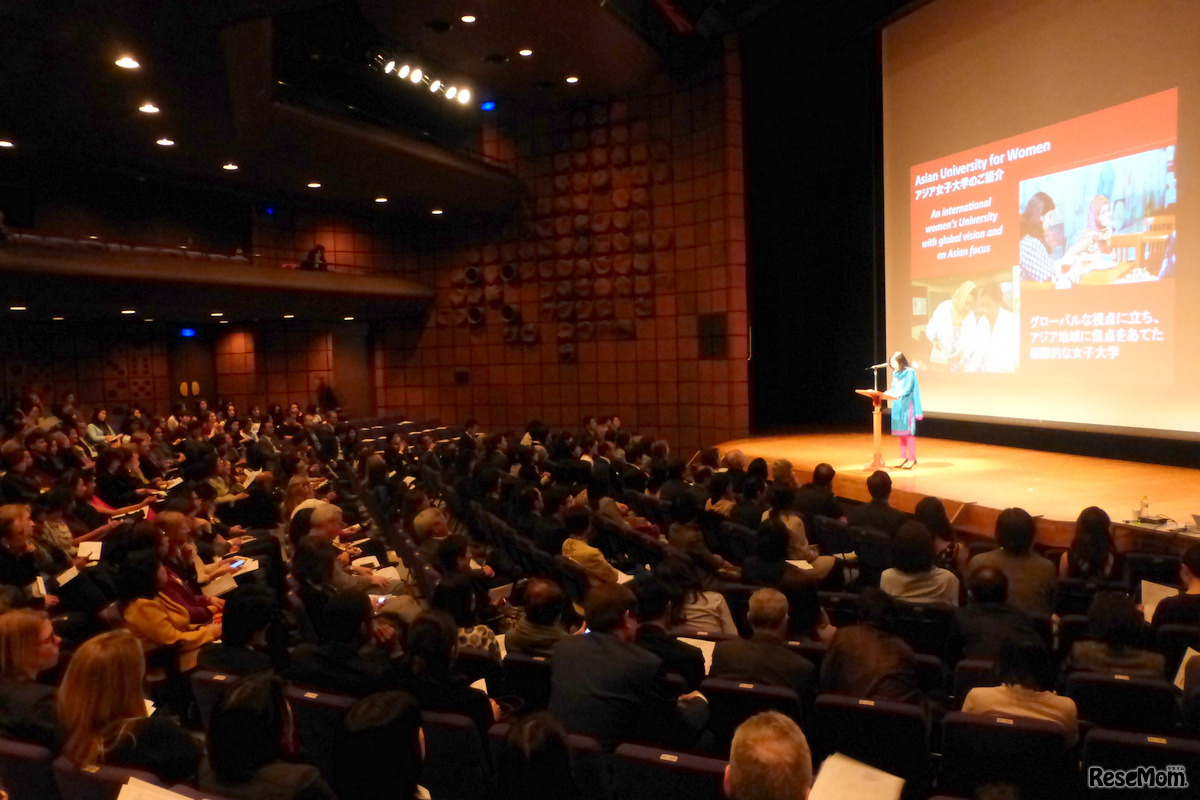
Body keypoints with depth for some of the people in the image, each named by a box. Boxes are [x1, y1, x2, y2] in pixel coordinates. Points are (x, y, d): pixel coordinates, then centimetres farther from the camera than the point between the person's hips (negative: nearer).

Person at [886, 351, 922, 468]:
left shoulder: (909, 372, -10)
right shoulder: (895, 373, 11)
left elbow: (907, 389, -17)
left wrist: (897, 394, -29)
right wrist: (887, 393, -4)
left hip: (907, 406, -7)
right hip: (897, 406, 7)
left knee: (908, 431, -6)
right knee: (900, 432, 9)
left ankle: (912, 459, -2)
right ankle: (904, 457, 15)